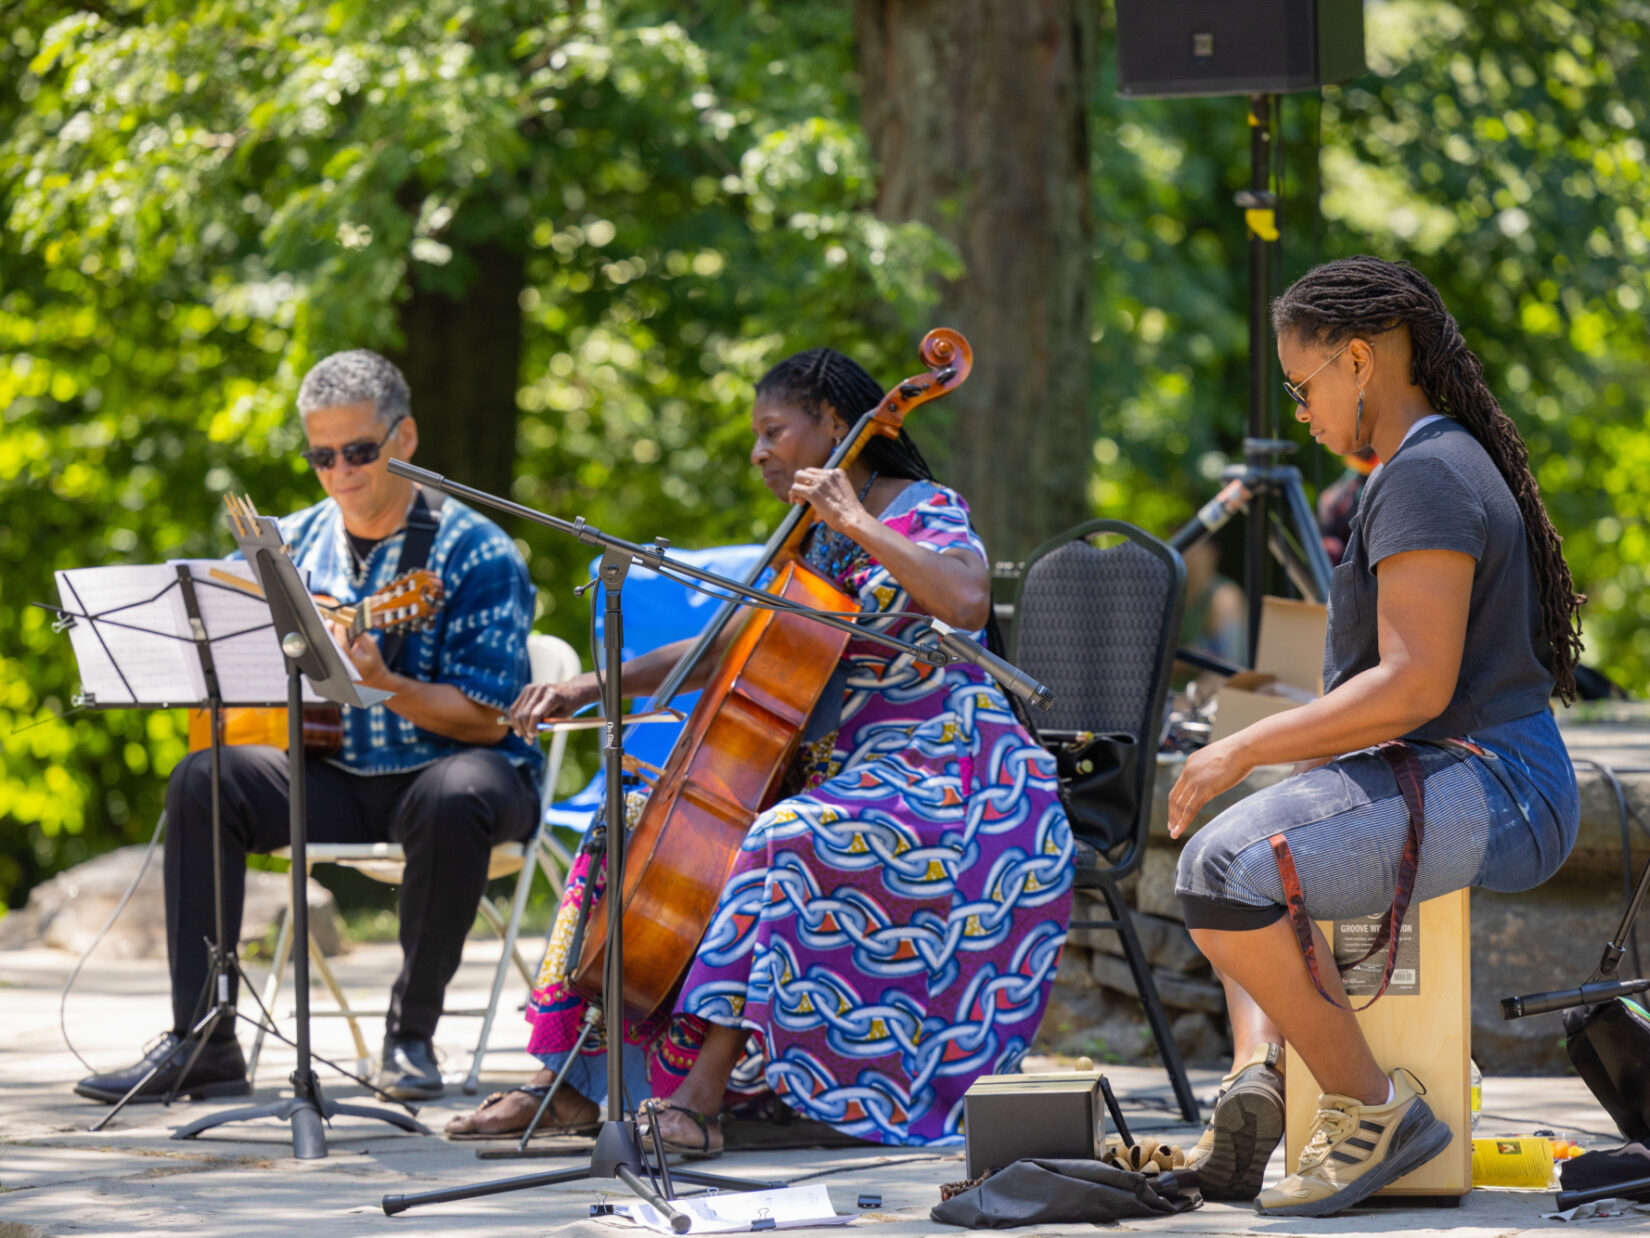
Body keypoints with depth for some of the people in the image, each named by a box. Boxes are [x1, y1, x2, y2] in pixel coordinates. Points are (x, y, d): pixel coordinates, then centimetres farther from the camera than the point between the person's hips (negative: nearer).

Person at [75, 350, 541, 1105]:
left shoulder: (475, 556, -9)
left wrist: (383, 682, -29)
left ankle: (411, 1034, -23)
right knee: (201, 782, -19)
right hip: (336, 777, 5)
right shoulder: (296, 544, 8)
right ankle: (200, 1045, -20)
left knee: (455, 800, -39)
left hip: (442, 768, -5)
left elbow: (486, 721, -13)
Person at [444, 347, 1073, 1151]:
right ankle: (569, 1079, -7)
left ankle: (702, 1091, -41)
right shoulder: (813, 549, 19)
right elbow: (724, 652, 19)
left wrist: (856, 523, -21)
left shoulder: (923, 512, -5)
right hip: (832, 776, 9)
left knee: (785, 839, -38)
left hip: (943, 785, -9)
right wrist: (593, 685, 8)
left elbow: (967, 603, -27)